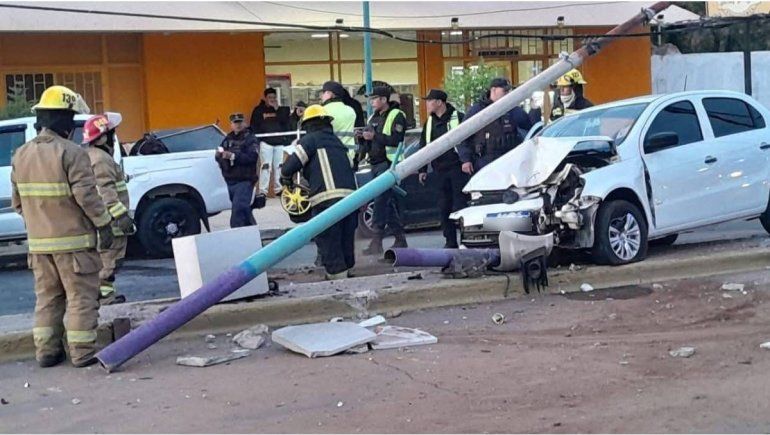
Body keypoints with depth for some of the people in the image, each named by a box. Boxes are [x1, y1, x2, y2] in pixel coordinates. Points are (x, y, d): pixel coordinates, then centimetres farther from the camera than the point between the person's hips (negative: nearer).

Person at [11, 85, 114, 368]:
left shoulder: (21, 155, 7)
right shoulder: (71, 153, -15)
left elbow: (17, 201, 12)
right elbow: (87, 195, -19)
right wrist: (104, 224, -10)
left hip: (38, 241, 6)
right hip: (73, 241, -6)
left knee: (47, 296, 16)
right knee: (81, 297, 2)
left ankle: (46, 351, 17)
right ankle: (82, 352, 3)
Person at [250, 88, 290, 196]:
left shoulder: (281, 110, 13)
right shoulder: (259, 110, 3)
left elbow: (285, 122, -3)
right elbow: (253, 126, 1)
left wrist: (277, 109, -8)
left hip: (279, 142, 4)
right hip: (266, 142, -4)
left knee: (279, 166, 7)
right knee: (266, 166, -9)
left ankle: (278, 189, 14)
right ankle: (262, 191, -10)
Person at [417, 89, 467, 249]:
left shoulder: (458, 118, -6)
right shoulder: (429, 123, 14)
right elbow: (423, 147, 18)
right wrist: (422, 169, 14)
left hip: (457, 168, -6)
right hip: (440, 170, 6)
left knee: (459, 205, -7)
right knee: (444, 207, 7)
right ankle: (450, 242, 14)